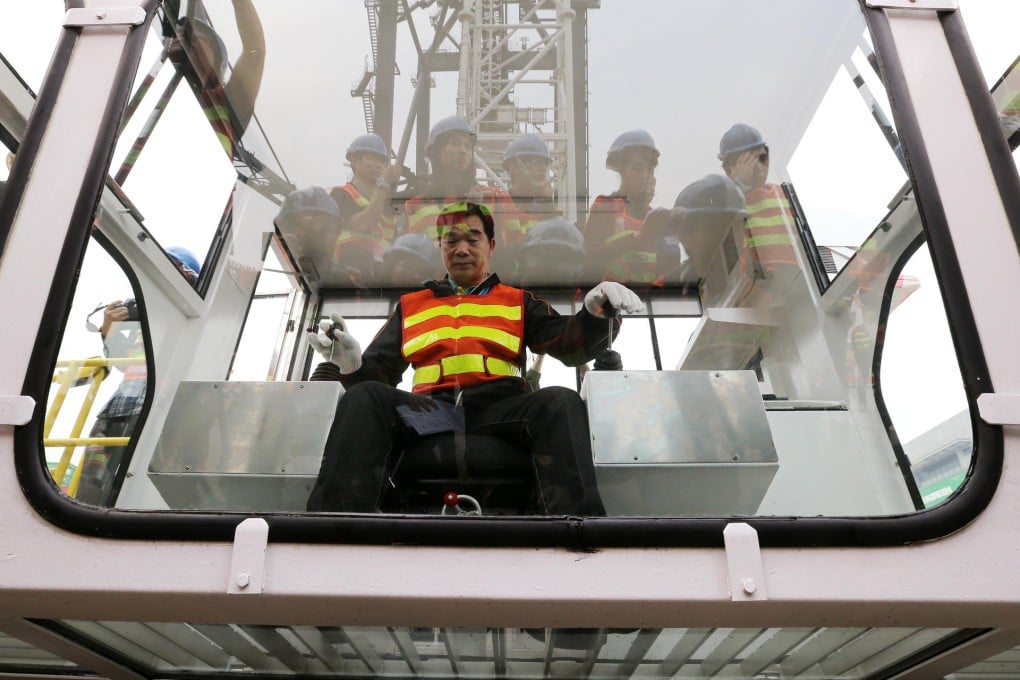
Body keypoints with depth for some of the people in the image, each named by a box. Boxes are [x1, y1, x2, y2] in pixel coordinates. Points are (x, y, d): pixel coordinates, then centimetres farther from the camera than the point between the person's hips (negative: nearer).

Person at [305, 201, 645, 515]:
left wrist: (596, 311, -12)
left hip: (501, 407, 0)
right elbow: (379, 371, 21)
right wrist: (353, 363, -5)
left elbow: (570, 345, 11)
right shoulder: (411, 305, 27)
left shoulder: (518, 302, 24)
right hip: (430, 408, 1)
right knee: (363, 398, -27)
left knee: (562, 403, -30)